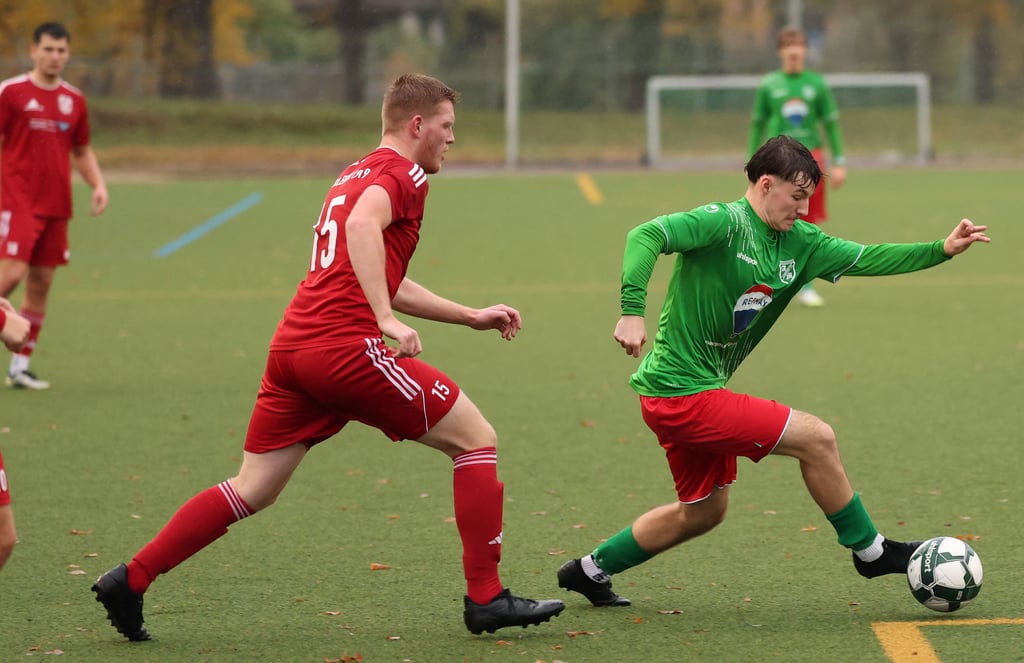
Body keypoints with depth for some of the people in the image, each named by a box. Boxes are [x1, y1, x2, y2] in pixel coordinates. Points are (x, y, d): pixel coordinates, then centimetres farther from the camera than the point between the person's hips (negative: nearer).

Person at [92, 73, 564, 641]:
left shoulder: (353, 175, 28)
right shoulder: (402, 174, -1)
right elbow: (363, 225, -24)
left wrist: (473, 316, 34)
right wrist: (388, 321, -29)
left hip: (292, 346, 9)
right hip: (346, 346, -9)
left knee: (252, 490, 12)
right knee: (476, 438, 2)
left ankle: (130, 580, 8)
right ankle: (485, 598, 1)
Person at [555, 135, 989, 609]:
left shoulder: (800, 242, 8)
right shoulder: (723, 223, -17)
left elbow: (865, 259, 11)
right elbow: (646, 235, -29)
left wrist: (941, 250, 1)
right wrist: (632, 311, -40)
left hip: (697, 396, 10)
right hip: (681, 393, -10)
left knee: (703, 512, 21)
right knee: (816, 437, -8)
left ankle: (590, 570, 32)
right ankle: (869, 552, 8)